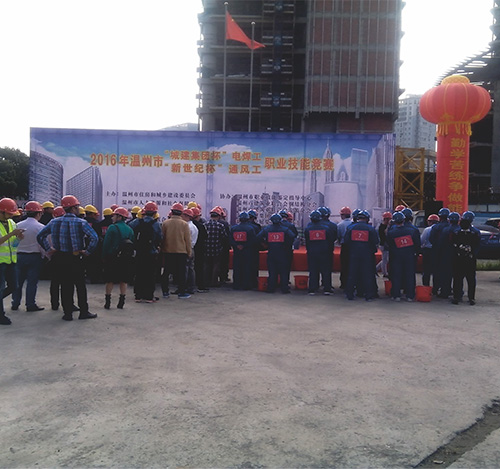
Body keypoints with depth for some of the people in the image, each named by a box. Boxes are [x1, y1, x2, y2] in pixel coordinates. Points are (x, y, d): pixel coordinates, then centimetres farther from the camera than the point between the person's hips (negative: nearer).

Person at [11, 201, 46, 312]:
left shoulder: (18, 225, 1)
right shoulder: (40, 227, -11)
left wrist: (16, 253, 14)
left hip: (20, 256, 4)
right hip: (34, 256, -4)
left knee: (18, 281, 13)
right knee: (32, 281, 2)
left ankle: (15, 303, 21)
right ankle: (30, 305, 6)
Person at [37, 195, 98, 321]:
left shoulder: (54, 222, 4)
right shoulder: (81, 222, -9)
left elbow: (40, 236, 7)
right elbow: (94, 238, -20)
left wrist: (48, 249, 8)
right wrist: (88, 251, -10)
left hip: (59, 259, 4)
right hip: (75, 259, -4)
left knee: (65, 285, 10)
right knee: (81, 285, 8)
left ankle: (68, 313, 12)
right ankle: (84, 312, 12)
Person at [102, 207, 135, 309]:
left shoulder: (112, 228, -9)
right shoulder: (130, 229, 7)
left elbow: (106, 244, -10)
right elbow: (133, 244, 9)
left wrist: (104, 257, -4)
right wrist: (129, 256, 12)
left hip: (112, 258, -4)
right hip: (126, 259, 4)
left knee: (110, 280, 6)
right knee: (123, 281, 9)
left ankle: (107, 302, 9)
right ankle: (121, 302, 12)